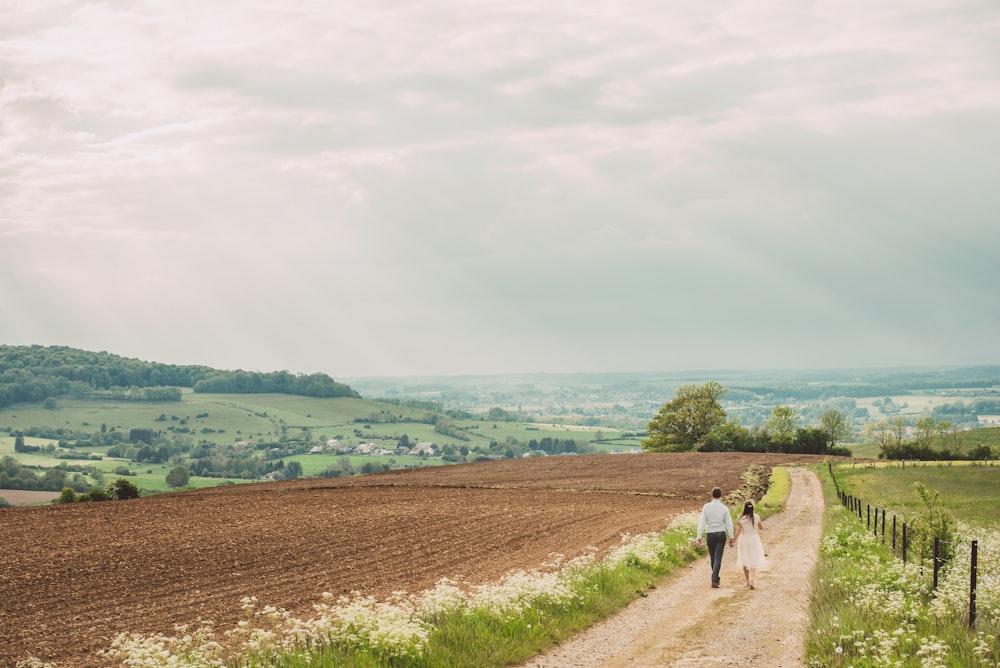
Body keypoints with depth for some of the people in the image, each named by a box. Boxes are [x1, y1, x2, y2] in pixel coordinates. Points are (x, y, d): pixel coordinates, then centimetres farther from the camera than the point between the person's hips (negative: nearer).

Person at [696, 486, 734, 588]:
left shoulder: (706, 507, -5)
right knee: (718, 558, -4)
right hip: (721, 534, -2)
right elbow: (729, 523, -6)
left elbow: (702, 522, -8)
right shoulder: (724, 508, -7)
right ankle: (714, 581, -16)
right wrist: (731, 538, 2)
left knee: (712, 557, 19)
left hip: (709, 535, 2)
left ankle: (716, 578, 33)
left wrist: (699, 536, -7)